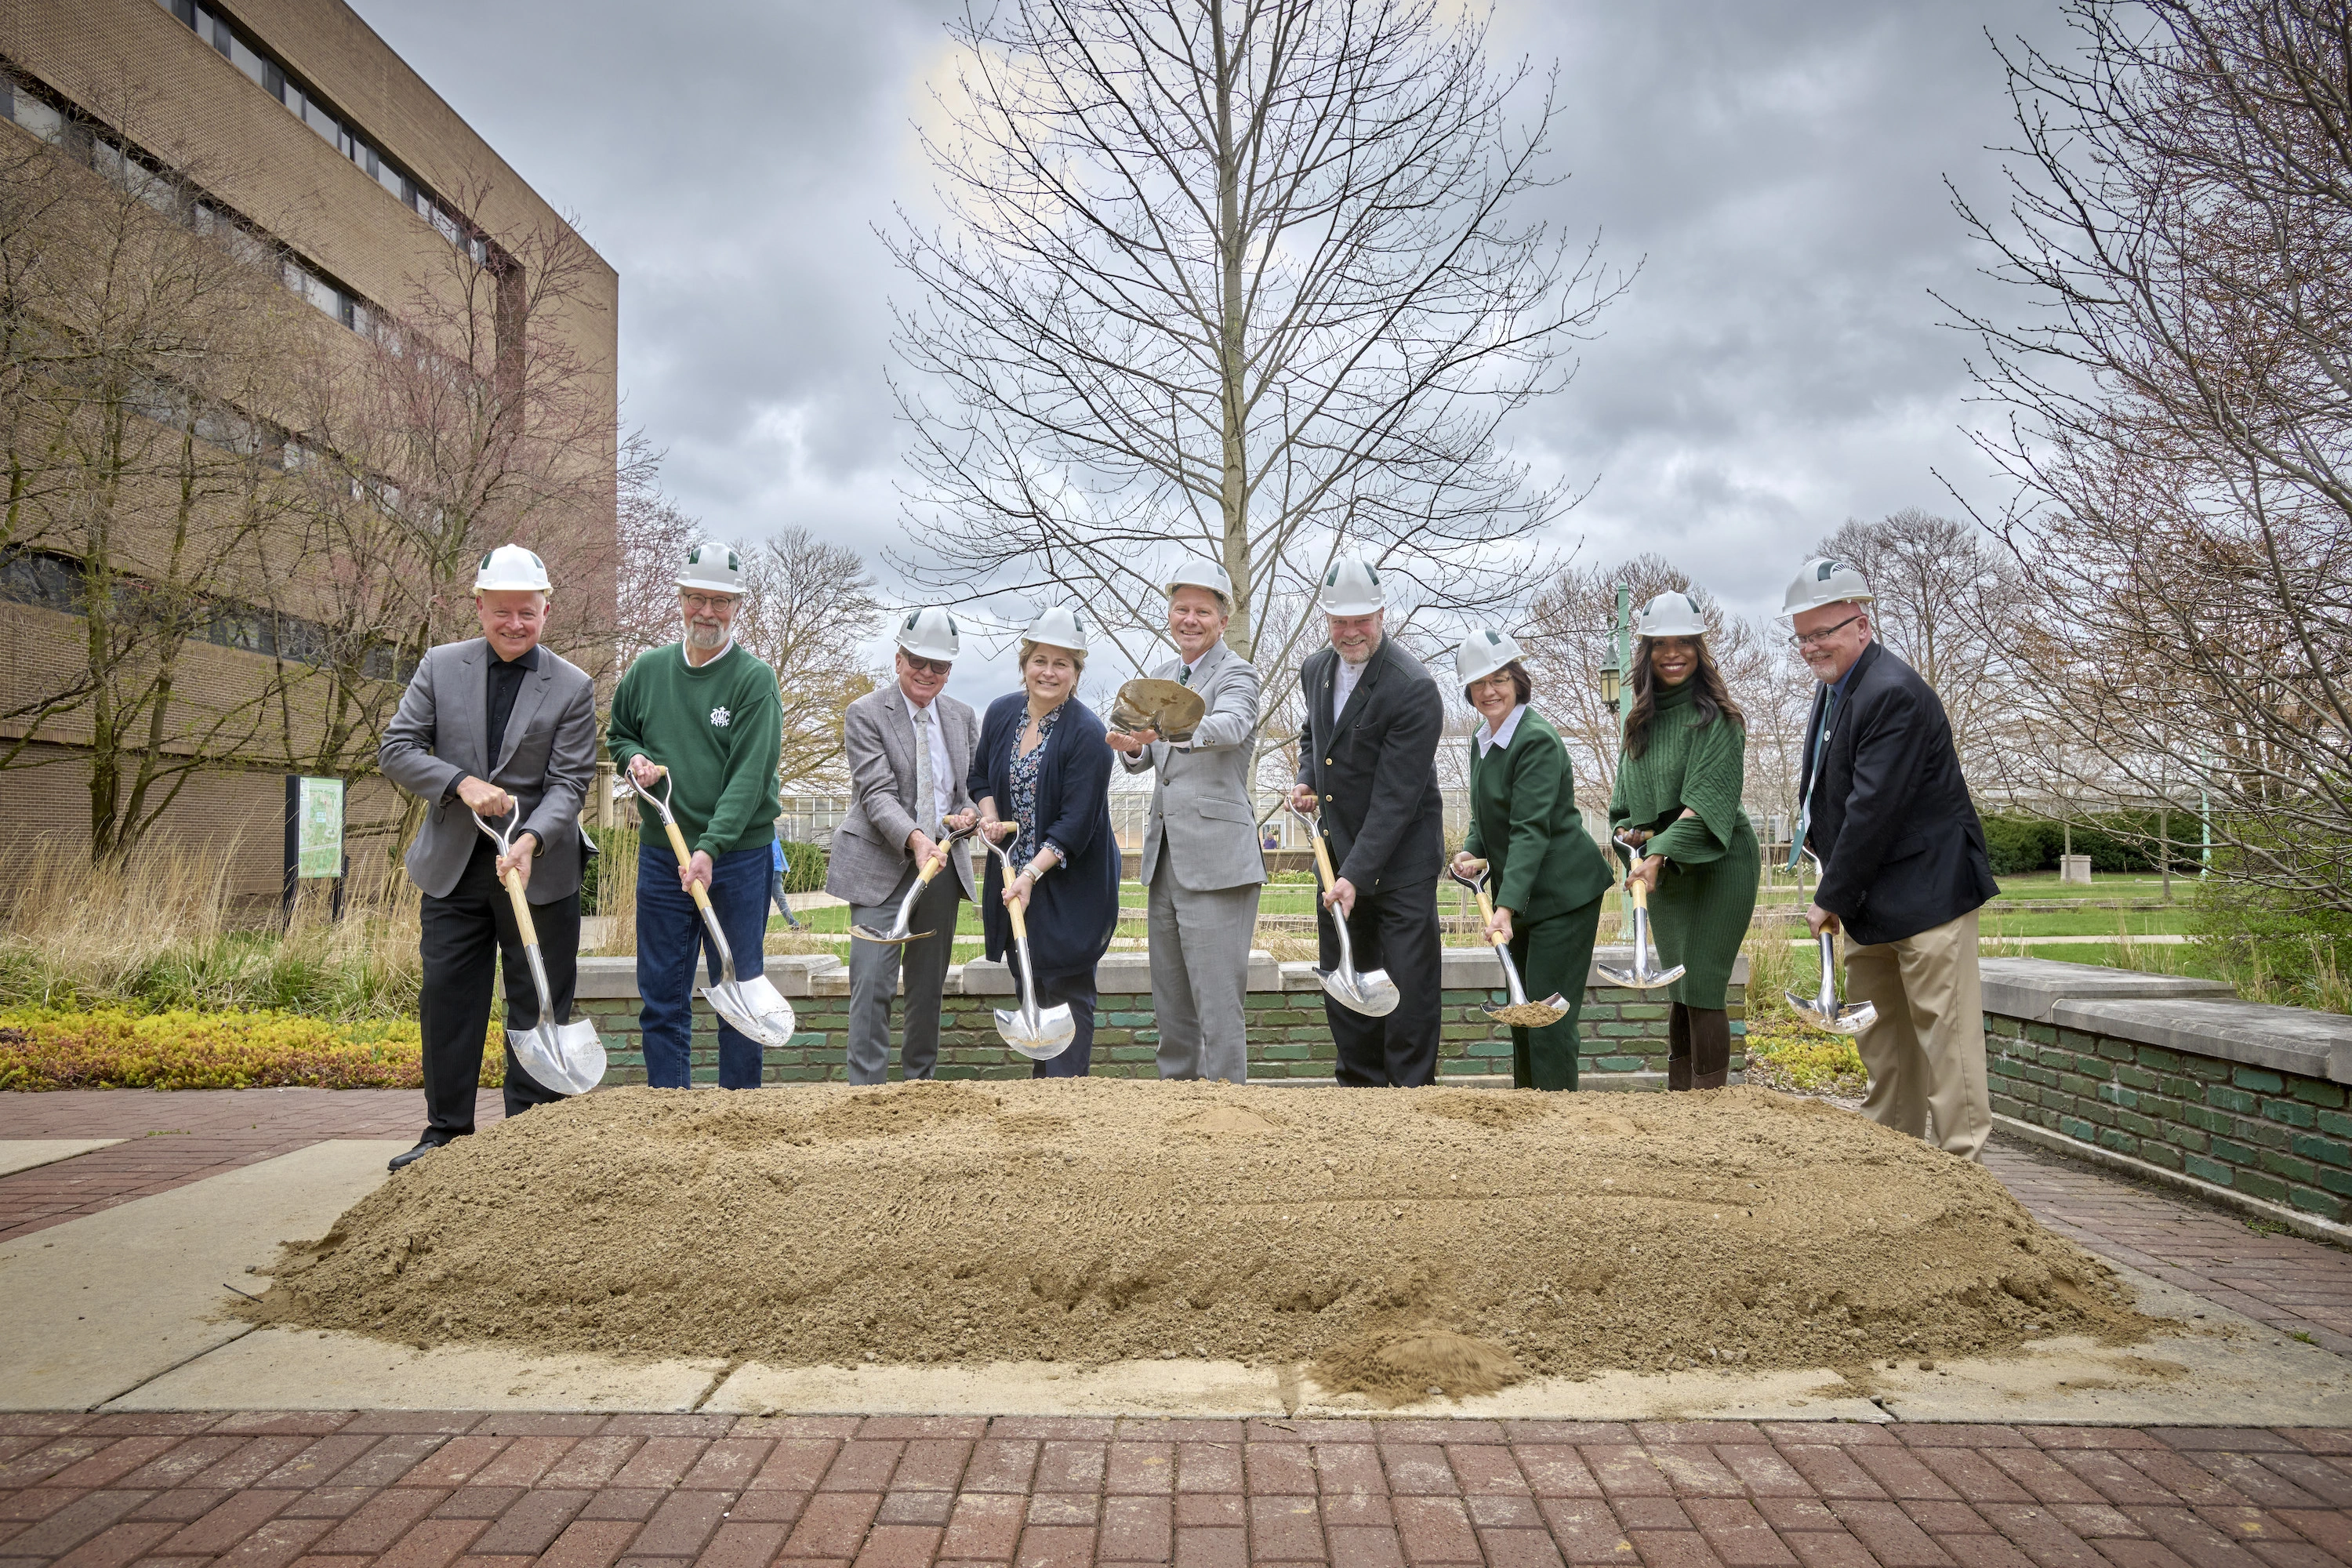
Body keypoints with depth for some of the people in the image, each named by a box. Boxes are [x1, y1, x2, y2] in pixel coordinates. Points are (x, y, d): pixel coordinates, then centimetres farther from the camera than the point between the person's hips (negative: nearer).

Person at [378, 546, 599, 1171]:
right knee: (447, 999, 7)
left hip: (541, 871, -2)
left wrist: (531, 840, -24)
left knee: (539, 1005, 4)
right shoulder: (440, 666, 4)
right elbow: (395, 750, 1)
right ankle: (446, 1131, 20)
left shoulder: (573, 686, -3)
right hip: (452, 865, 2)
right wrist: (462, 783, -15)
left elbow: (569, 783, -7)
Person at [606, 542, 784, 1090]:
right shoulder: (647, 669, 7)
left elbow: (749, 776, -15)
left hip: (737, 856, -4)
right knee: (661, 999, 8)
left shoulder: (754, 678, -7)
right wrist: (633, 757, 0)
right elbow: (617, 732, 24)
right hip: (661, 855, 4)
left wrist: (710, 848, -25)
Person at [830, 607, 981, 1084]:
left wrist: (967, 813, -7)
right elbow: (876, 793, -16)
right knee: (873, 980, -11)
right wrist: (914, 838, -32)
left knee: (930, 983, 12)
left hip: (941, 865, 5)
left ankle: (920, 1082, 25)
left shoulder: (962, 716, 10)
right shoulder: (864, 714, -7)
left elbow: (974, 785, 17)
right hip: (881, 865, -5)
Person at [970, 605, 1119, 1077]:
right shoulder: (1002, 712, 3)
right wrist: (990, 816, -1)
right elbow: (980, 776, 19)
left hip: (1070, 884, -6)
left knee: (1067, 992, -2)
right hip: (1013, 873, 6)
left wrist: (1032, 874, -26)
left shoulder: (1088, 733, -17)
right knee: (1029, 986, 15)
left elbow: (1076, 822, -19)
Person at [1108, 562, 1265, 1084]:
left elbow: (1231, 726, -29)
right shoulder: (1162, 675, 16)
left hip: (1217, 859, -8)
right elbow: (1147, 760, 16)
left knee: (1218, 1001, -7)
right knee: (1170, 998, 16)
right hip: (1165, 856, 8)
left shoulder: (1237, 673, -6)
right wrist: (1135, 747, -8)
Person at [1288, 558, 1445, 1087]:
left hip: (1400, 860, -7)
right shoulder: (1316, 670, 5)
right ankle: (1361, 1087, 24)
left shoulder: (1414, 690, -19)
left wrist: (1356, 875, -26)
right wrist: (1307, 779, 5)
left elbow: (1395, 799, -22)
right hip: (1338, 853, 7)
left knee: (1409, 981, -3)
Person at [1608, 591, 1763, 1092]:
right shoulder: (1642, 719, 11)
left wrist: (1659, 853, -29)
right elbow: (1627, 798, 17)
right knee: (1676, 990, 10)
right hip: (1662, 869, 7)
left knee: (1702, 988, -9)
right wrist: (1632, 834, -4)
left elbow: (1707, 798, -20)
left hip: (1716, 862, -6)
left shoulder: (1716, 716, -10)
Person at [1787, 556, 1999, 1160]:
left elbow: (1874, 808, -22)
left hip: (1926, 891, -10)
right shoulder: (1835, 685, 11)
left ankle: (1963, 1159, 3)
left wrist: (1831, 897, -17)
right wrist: (1814, 822, 6)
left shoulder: (1895, 693, -21)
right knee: (1881, 1035, 16)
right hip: (1872, 901, 10)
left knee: (1943, 1031, -5)